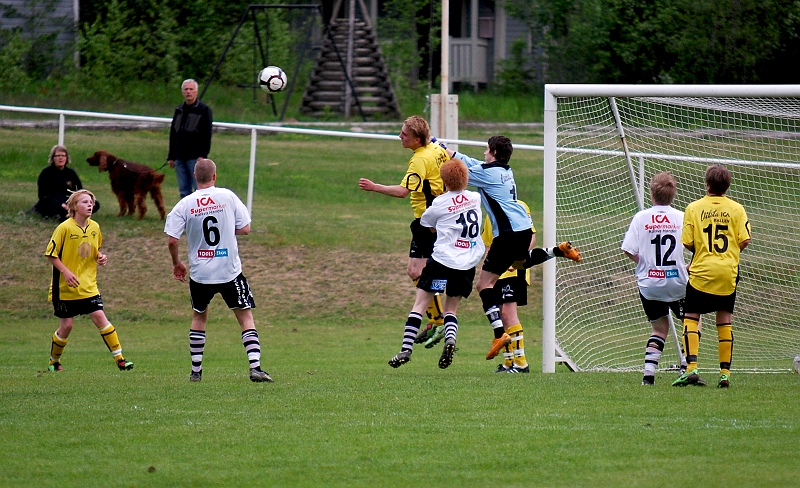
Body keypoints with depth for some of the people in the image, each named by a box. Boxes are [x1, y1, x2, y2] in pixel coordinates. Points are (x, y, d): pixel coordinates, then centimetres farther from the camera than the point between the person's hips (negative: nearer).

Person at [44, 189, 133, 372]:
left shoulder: (94, 227, 4)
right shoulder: (64, 228, -12)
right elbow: (51, 254, -9)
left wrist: (101, 258, -1)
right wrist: (66, 272, -20)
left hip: (88, 286, 4)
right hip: (65, 288, -4)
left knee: (100, 317, -9)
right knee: (66, 325, 1)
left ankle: (119, 358, -9)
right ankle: (54, 361, 23)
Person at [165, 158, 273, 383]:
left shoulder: (184, 205, -5)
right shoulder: (228, 197, -6)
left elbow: (172, 240, -7)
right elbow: (245, 229, -1)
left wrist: (177, 263, 11)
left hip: (200, 273, 1)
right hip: (230, 271, -1)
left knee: (199, 316, 21)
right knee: (246, 316, 6)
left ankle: (196, 370, 20)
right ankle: (255, 367, -8)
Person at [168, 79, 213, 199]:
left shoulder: (204, 110, -2)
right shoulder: (179, 111, 17)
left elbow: (207, 135, -8)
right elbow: (173, 135, 20)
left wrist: (202, 155, -17)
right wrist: (171, 156, 15)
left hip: (195, 157, -6)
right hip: (180, 157, 6)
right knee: (184, 191, 7)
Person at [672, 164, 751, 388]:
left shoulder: (694, 208, -3)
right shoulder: (736, 209, 0)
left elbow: (687, 243, -5)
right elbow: (744, 240, -3)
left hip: (701, 271, -2)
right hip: (728, 273, 2)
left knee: (691, 318, 3)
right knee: (725, 321, 10)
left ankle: (691, 368, -14)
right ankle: (725, 373, 7)